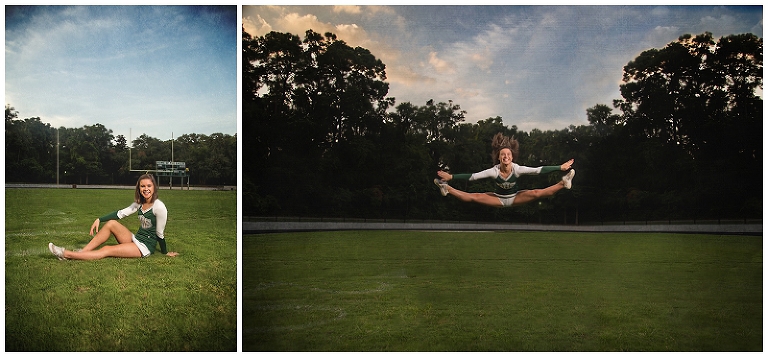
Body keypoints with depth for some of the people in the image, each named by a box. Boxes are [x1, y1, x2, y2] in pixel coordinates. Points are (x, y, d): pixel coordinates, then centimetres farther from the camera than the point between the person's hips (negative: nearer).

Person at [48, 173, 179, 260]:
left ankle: (67, 254, -10)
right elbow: (121, 213, 2)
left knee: (106, 250, -16)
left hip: (146, 247, -8)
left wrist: (165, 252, -5)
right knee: (111, 223, -9)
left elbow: (160, 233, -14)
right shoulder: (139, 203, 5)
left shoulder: (159, 207, -20)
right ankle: (82, 252, -8)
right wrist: (99, 219, -9)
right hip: (135, 239, 8)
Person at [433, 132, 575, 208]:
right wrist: (451, 176, -29)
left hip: (515, 197, 0)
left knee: (537, 194, -25)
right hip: (499, 198, 0)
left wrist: (560, 167, -28)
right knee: (472, 197, -16)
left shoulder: (517, 169, -25)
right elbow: (472, 176, -23)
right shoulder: (494, 171, -25)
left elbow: (539, 170, -24)